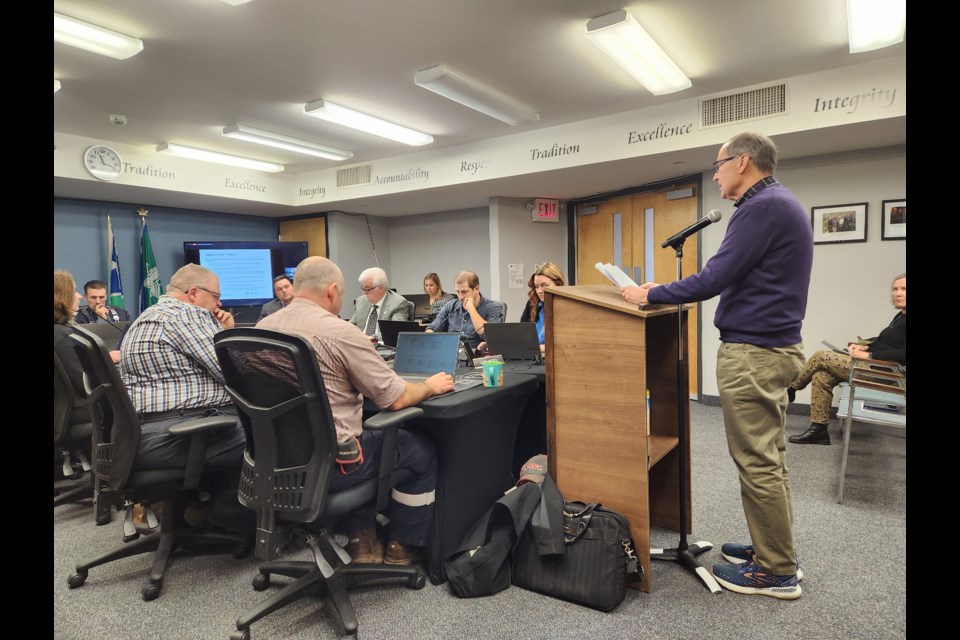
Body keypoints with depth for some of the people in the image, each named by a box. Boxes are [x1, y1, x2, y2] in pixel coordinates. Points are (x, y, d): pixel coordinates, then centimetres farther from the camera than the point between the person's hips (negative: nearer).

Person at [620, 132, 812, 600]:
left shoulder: (763, 207, -16)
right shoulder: (779, 203, 17)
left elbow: (714, 279, -21)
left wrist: (650, 295, -9)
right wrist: (665, 290, 15)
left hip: (752, 352, -11)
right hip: (771, 348, 11)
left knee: (757, 462, -1)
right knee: (769, 458, 17)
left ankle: (777, 572, 12)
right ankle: (775, 549, 29)